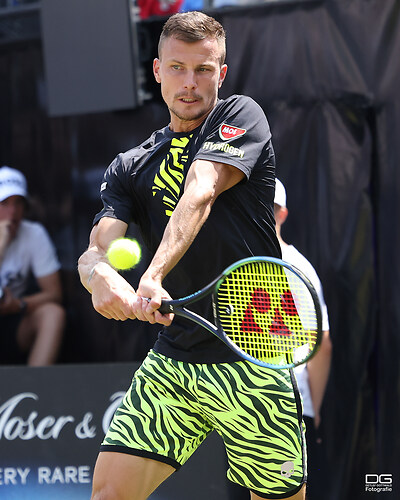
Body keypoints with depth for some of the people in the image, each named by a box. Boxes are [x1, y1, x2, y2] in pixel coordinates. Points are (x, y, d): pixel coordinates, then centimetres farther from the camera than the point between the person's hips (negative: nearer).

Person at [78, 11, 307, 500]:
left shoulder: (240, 116, 0)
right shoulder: (129, 167, 13)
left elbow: (200, 196, -18)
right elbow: (95, 249, -1)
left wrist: (154, 276, -34)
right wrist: (99, 273, -27)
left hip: (252, 361, -3)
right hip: (172, 360, 4)